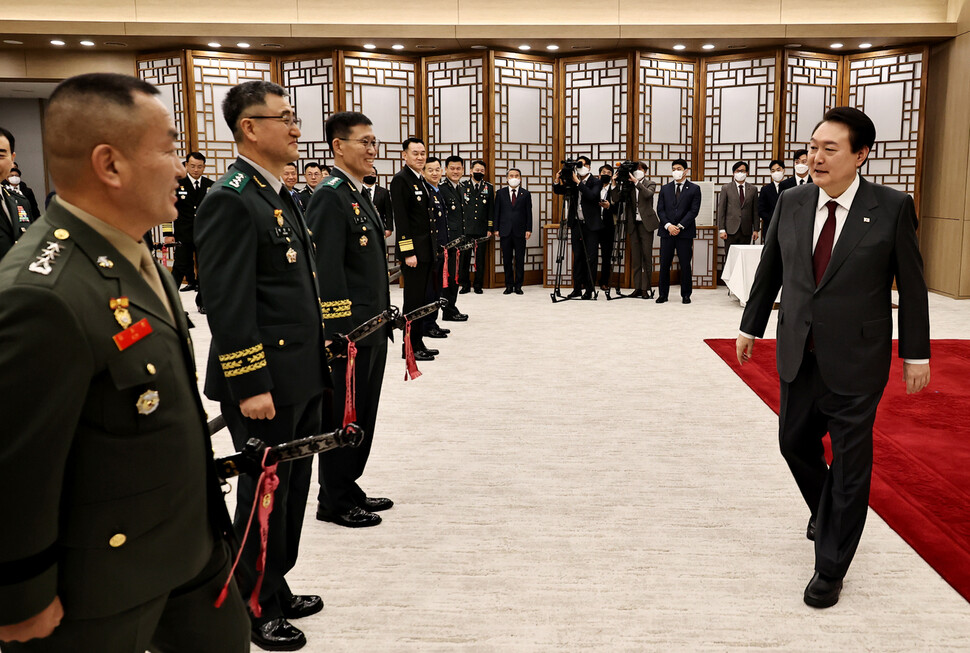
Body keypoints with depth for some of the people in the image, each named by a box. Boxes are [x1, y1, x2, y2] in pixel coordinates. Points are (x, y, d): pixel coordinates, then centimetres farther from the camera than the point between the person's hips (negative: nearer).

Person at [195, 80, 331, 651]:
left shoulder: (281, 195, 14)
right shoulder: (230, 201, -16)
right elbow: (228, 305, -21)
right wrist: (251, 385, -21)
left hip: (304, 379, 9)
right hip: (265, 384, -9)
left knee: (293, 489, 19)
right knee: (265, 495, 6)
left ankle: (278, 588, 36)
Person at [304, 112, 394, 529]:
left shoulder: (359, 196, 16)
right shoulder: (330, 197, -15)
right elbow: (327, 272, -21)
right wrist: (341, 332, -23)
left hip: (372, 329, 10)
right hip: (348, 332, -10)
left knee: (362, 413, 16)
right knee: (343, 415, 2)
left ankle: (348, 489, 29)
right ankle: (334, 502, 15)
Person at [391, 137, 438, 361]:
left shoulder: (421, 180, 17)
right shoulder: (400, 180, -11)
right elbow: (400, 219, -17)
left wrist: (433, 246, 18)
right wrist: (408, 252, -21)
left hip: (426, 249, 9)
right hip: (413, 250, -9)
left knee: (421, 298, 12)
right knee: (413, 299, -4)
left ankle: (418, 343, 20)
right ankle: (410, 347, 4)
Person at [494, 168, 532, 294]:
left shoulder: (526, 194, 7)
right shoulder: (500, 193, 8)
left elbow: (529, 213, 4)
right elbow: (497, 212, 7)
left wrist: (528, 229, -4)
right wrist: (496, 229, 0)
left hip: (520, 231, -1)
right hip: (505, 231, 1)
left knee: (519, 260, 1)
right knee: (507, 260, 4)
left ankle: (518, 285, 8)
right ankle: (509, 285, 11)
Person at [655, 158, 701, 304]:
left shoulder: (694, 189, 4)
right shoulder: (665, 189, 13)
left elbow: (694, 210, -4)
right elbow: (660, 209, 6)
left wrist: (680, 226, -12)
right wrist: (668, 225, -9)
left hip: (685, 232, -2)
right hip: (667, 231, 2)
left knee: (685, 265, 1)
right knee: (664, 264, 2)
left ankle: (686, 294, 10)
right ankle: (663, 294, 9)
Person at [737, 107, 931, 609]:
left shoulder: (892, 209, -9)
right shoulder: (791, 203, 1)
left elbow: (911, 285, -4)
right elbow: (770, 269, 11)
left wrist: (916, 353, -1)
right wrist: (751, 326, 13)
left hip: (856, 360, -4)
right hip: (799, 354, 4)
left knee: (849, 461, 4)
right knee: (795, 441, 16)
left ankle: (831, 568, 20)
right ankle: (829, 514, 47)